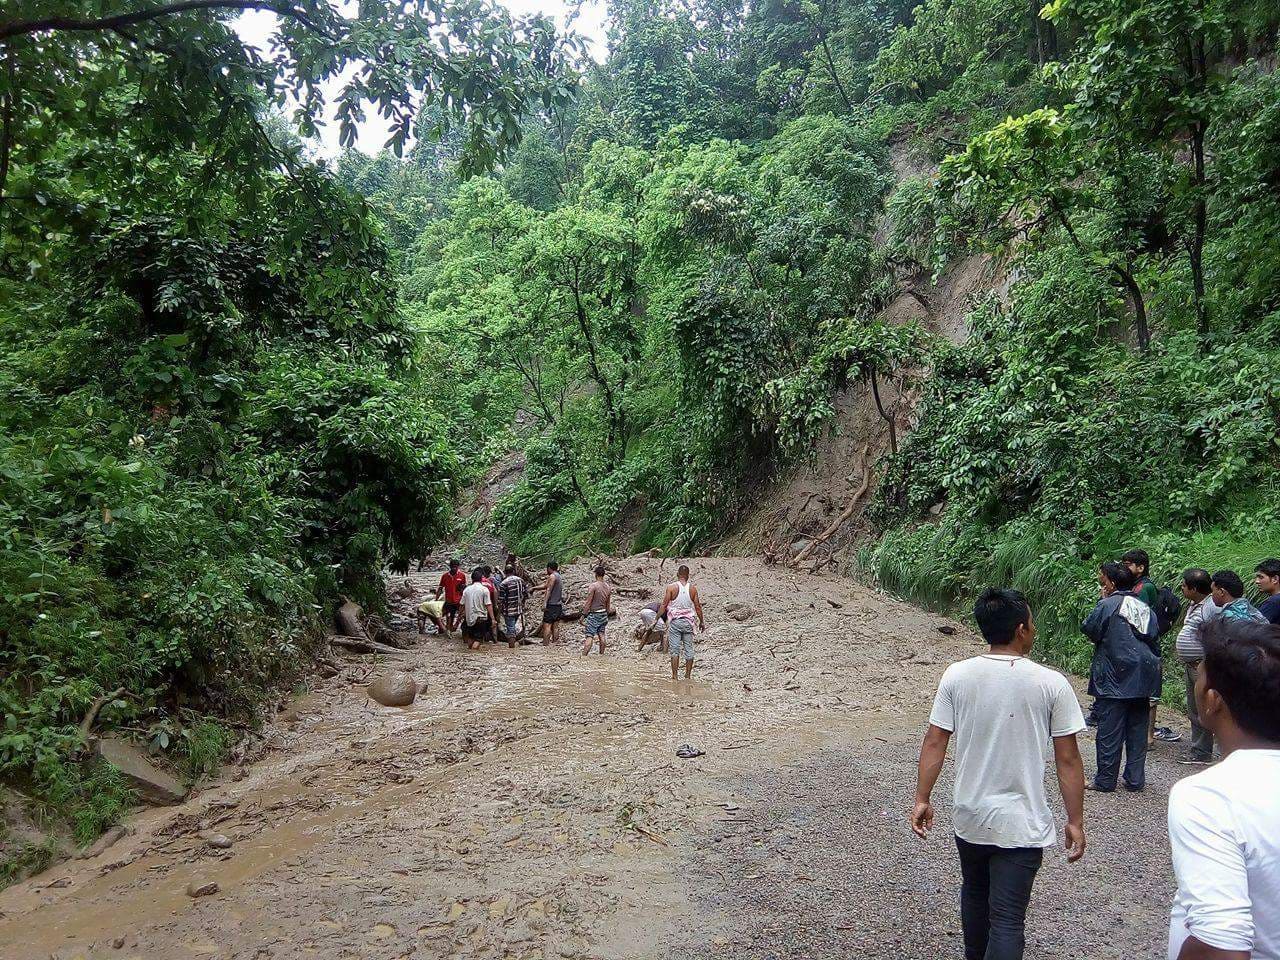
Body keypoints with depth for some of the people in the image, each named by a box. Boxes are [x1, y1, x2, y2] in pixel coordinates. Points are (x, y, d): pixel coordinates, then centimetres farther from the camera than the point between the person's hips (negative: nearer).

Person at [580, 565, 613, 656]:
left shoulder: (593, 586, -15)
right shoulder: (608, 587, 5)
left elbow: (588, 603, -14)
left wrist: (583, 615, -8)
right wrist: (607, 615, 23)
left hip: (593, 614, -6)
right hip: (603, 614, 6)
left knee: (589, 636, -9)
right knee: (601, 635, 12)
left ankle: (583, 656, -13)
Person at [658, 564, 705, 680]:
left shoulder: (671, 587, -7)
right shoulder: (693, 588, 0)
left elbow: (664, 605, -7)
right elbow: (698, 607, 5)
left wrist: (657, 618, 3)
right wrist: (701, 622, 17)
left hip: (675, 622, -2)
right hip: (688, 622, 2)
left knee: (674, 650, 2)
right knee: (689, 650, 8)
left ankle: (675, 676, 1)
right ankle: (687, 676, 12)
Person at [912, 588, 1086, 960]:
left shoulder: (956, 676, -8)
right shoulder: (1052, 684, -13)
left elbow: (934, 742, -5)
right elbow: (1068, 760, -8)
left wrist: (922, 799, 4)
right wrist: (1075, 822, 2)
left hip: (969, 816, 3)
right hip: (1021, 824, -3)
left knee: (974, 894, 26)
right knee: (1007, 920, 4)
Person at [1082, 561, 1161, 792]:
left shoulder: (1107, 605, -12)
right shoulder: (1146, 608, 8)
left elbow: (1087, 630, -4)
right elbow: (1153, 637, 11)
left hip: (1114, 680, -6)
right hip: (1142, 680, 6)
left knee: (1109, 732, 0)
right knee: (1138, 730, 12)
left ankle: (1105, 780, 6)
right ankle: (1135, 779, 17)